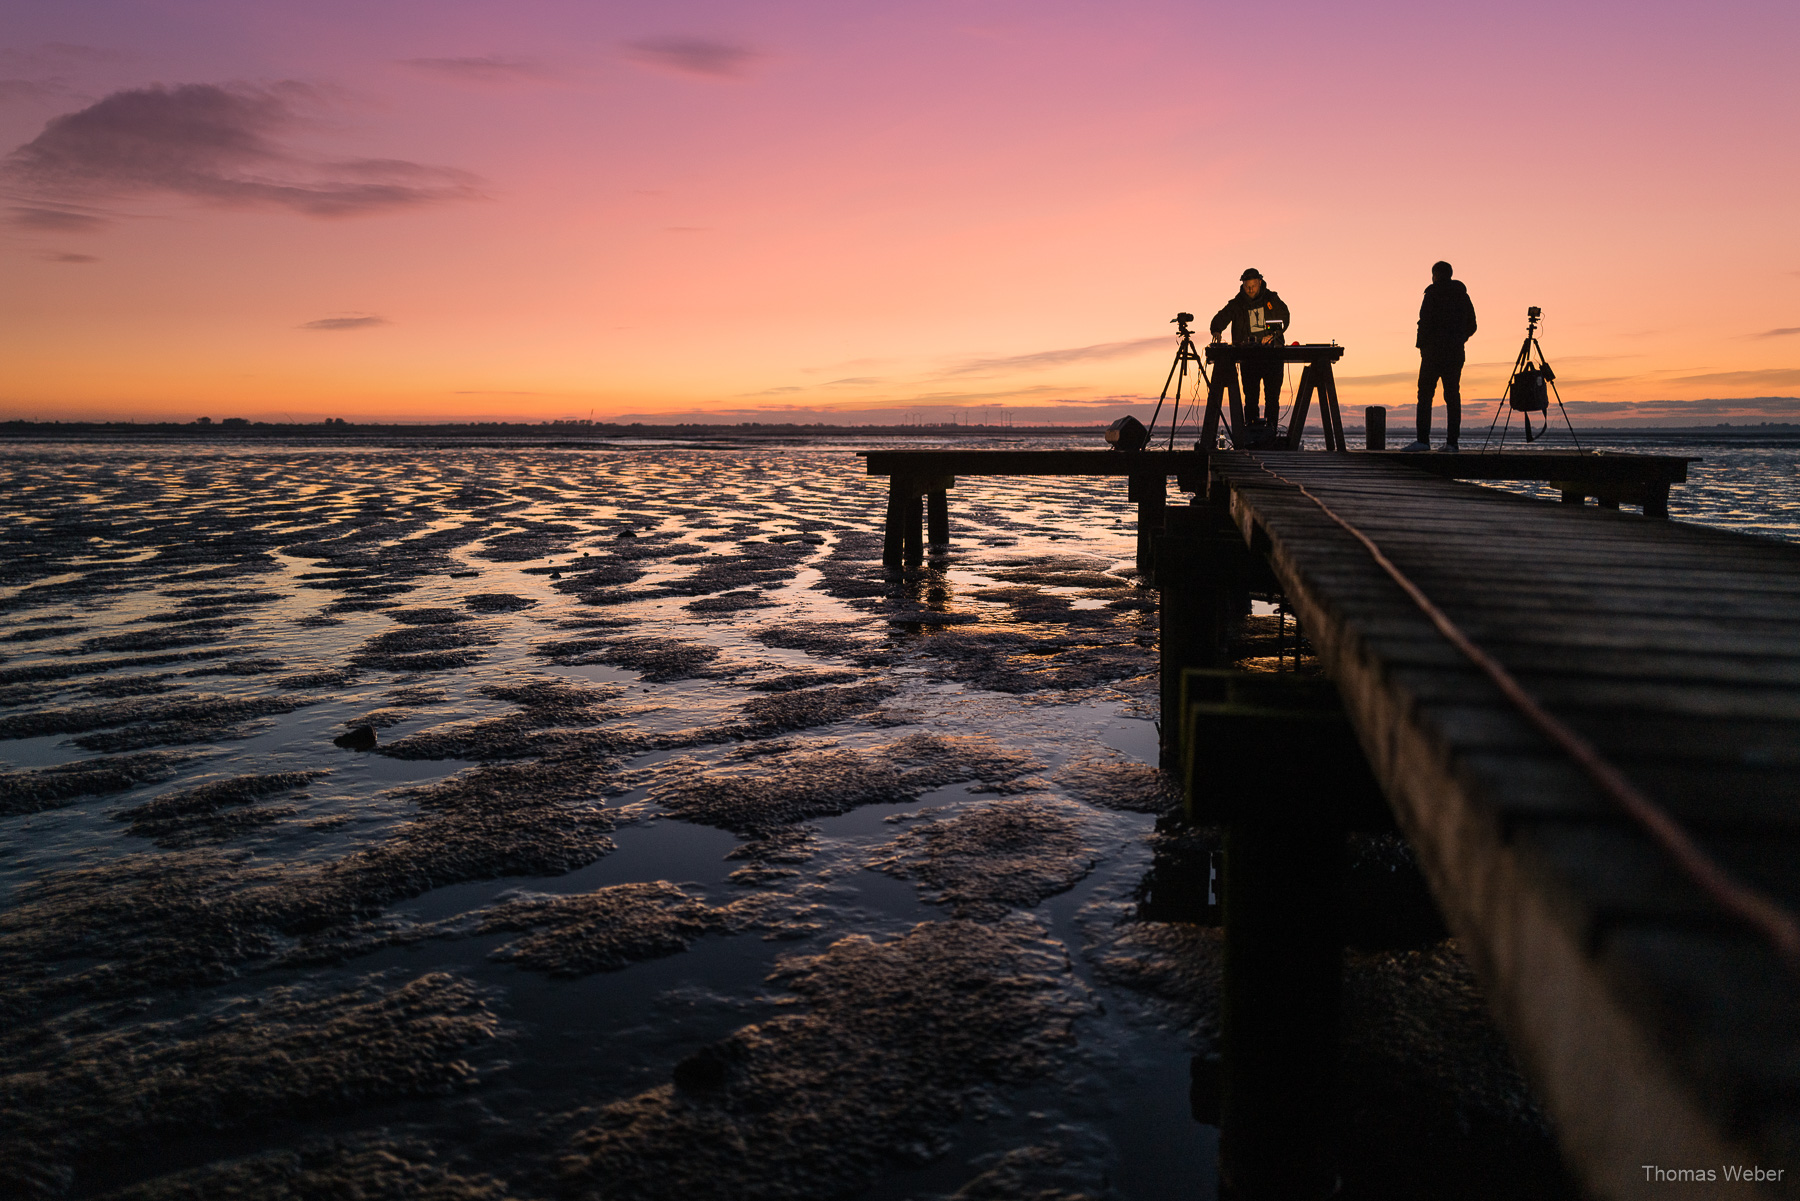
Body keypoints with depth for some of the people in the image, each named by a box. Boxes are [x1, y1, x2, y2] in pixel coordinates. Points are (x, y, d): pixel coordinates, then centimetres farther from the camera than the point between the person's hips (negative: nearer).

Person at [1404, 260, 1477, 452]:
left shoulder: (1433, 294, -4)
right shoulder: (1463, 296, 14)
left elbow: (1425, 321, -12)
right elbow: (1471, 326, 16)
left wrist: (1422, 345, -2)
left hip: (1434, 350, -6)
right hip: (1456, 353, 6)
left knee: (1425, 394, -5)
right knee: (1452, 395, 5)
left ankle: (1423, 439, -14)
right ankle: (1452, 442, 1)